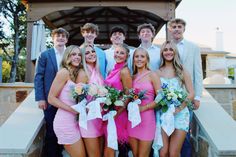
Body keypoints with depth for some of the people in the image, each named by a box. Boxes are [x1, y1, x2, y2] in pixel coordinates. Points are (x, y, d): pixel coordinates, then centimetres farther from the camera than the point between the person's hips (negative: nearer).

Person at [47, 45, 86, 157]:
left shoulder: (77, 73, 13)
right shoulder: (64, 72, -11)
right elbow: (51, 98, -13)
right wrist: (72, 109, -18)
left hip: (74, 121, 8)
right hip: (66, 121, -8)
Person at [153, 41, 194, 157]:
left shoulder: (182, 71, 4)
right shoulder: (158, 72, 6)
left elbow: (191, 93, 1)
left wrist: (179, 108, -10)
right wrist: (160, 104, -11)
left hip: (180, 114, -1)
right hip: (163, 114, 1)